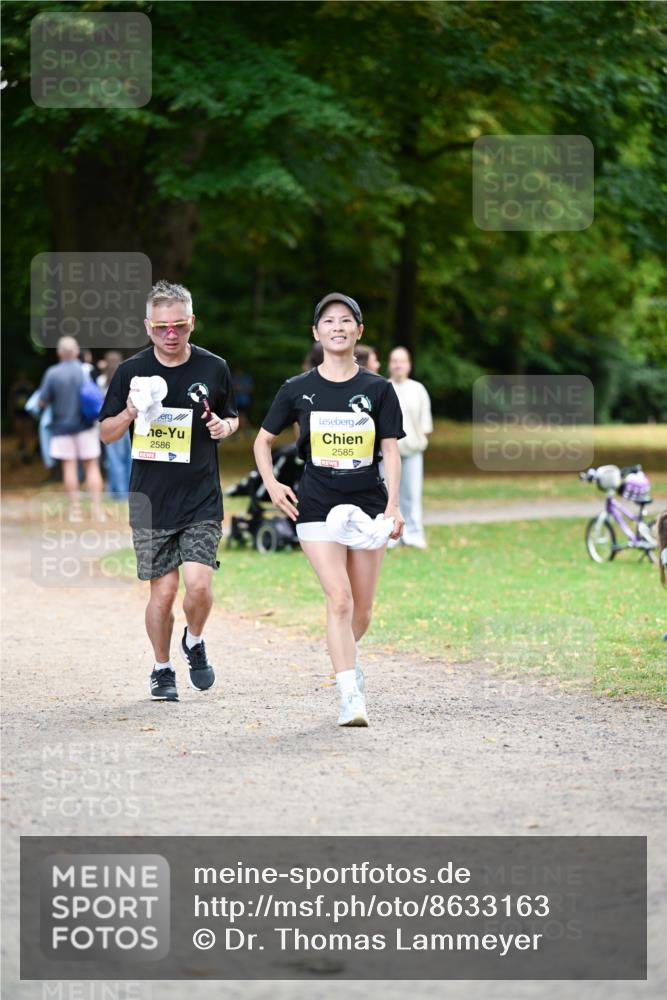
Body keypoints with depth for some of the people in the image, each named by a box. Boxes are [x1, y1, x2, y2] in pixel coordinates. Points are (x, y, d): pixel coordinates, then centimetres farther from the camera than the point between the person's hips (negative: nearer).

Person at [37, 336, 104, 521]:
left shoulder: (52, 373, -9)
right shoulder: (86, 371, -5)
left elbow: (42, 401, -6)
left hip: (62, 425, -1)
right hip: (86, 426, 1)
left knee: (69, 466, 5)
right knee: (92, 466, 5)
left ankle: (75, 509, 4)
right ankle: (97, 508, -2)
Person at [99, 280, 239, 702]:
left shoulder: (214, 368, 2)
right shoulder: (131, 371, 0)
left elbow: (232, 418, 17)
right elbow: (106, 432, 8)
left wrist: (224, 427, -6)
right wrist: (129, 414, -13)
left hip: (202, 500, 0)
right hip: (151, 501, 0)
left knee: (198, 584, -13)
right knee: (163, 591, 0)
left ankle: (195, 642, 18)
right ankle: (162, 670, 22)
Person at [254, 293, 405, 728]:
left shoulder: (378, 389, 3)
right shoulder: (298, 390, 3)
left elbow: (391, 450, 1)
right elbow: (264, 440, 14)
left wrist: (393, 506, -10)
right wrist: (271, 483, -1)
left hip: (369, 505, 1)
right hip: (318, 508, -1)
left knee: (362, 610, 7)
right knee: (339, 599, -17)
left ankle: (347, 661, 38)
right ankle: (351, 696, -17)